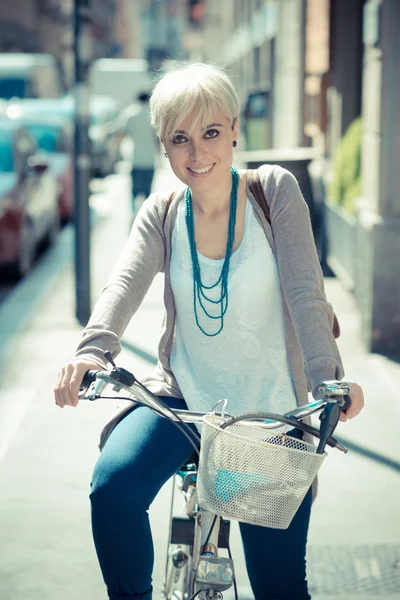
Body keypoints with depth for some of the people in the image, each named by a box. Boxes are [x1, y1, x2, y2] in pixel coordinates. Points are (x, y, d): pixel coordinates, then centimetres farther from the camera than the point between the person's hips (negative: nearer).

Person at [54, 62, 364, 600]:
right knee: (112, 485, -26)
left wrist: (328, 374, -32)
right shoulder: (161, 215, 2)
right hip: (181, 397, 2)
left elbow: (305, 291, -16)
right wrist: (94, 348, -38)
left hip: (270, 409, -1)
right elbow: (125, 282, -16)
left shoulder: (275, 191, -5)